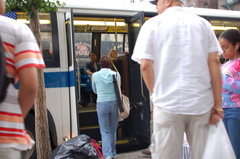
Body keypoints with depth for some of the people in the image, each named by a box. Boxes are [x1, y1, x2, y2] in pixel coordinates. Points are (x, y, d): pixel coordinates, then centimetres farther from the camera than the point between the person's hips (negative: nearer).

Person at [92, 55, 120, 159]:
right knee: (113, 130, 16)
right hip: (114, 103, 2)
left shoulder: (95, 75, -2)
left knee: (105, 131, 5)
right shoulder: (116, 75, -2)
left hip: (102, 104, -1)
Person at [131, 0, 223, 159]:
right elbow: (214, 62, 3)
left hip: (167, 104, -2)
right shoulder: (203, 23, 9)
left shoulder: (153, 24, 2)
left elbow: (145, 65, -5)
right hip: (202, 103, 3)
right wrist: (218, 104, 4)